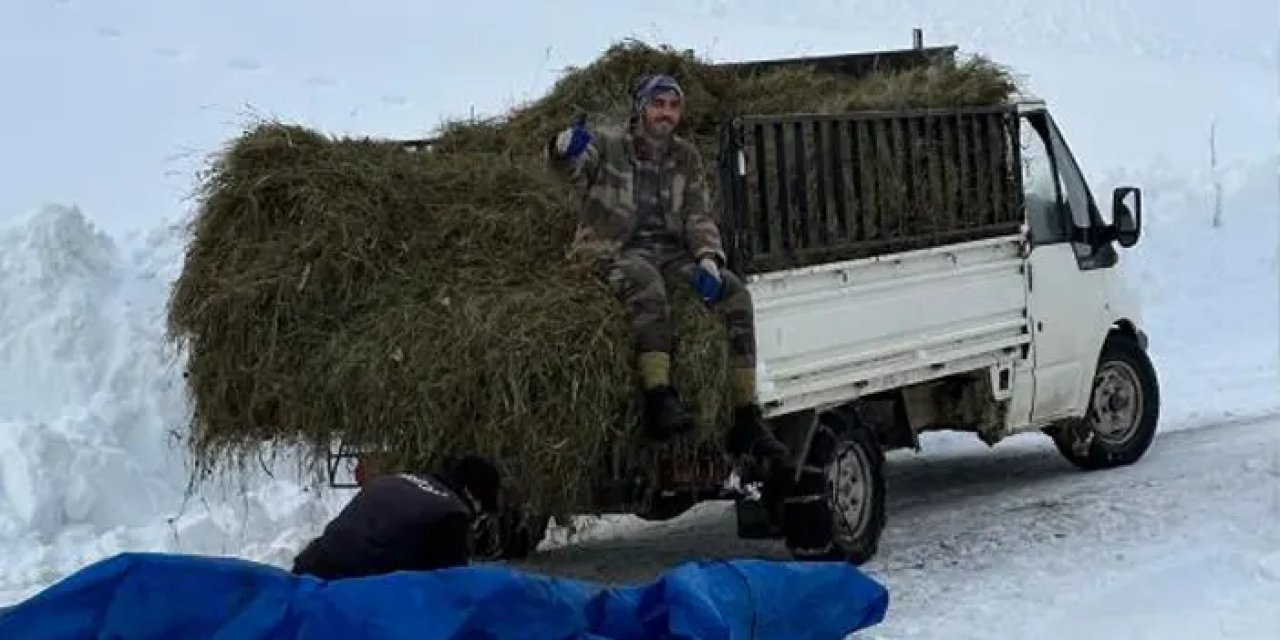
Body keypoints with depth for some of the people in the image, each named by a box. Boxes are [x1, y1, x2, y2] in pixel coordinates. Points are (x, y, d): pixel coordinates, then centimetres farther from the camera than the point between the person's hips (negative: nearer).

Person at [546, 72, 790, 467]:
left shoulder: (686, 158, 17)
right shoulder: (609, 146, 2)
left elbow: (699, 217, 11)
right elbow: (571, 166, -18)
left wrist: (708, 258, -9)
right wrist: (565, 148, -44)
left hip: (670, 253, 5)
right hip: (614, 252, -5)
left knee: (736, 293, -17)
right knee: (647, 282, -40)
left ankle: (746, 420, -16)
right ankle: (659, 399, -49)